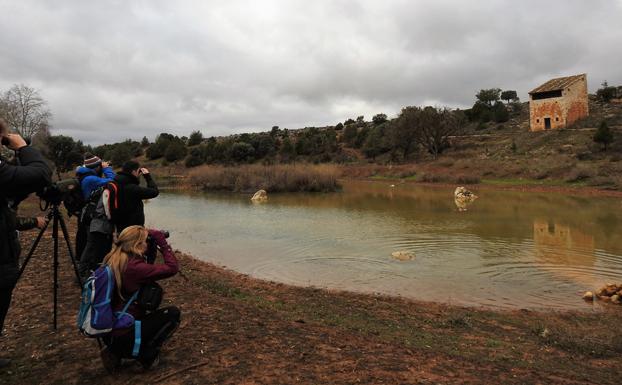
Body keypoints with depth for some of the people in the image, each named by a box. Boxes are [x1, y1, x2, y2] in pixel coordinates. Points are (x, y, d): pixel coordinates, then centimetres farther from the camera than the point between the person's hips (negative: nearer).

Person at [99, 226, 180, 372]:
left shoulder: (112, 261, 3)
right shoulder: (133, 267, -22)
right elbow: (172, 267, -21)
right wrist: (162, 242, -10)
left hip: (107, 332, 8)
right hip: (122, 337, -8)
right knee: (173, 313, 1)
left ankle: (116, 353, 16)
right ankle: (147, 356, 3)